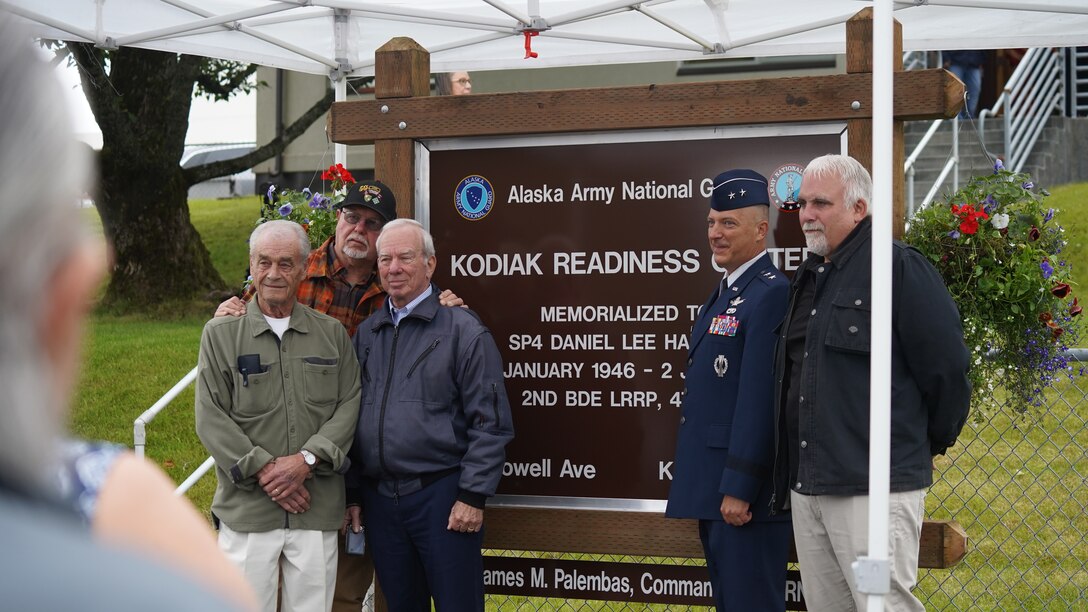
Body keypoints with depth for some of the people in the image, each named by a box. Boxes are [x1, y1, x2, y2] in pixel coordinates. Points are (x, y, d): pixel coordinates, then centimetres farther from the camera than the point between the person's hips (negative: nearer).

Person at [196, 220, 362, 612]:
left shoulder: (332, 333, 9)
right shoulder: (220, 334, 3)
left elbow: (350, 405, 2)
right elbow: (211, 419, -2)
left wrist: (307, 460, -12)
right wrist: (263, 470, -12)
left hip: (319, 506, 2)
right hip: (246, 508, -1)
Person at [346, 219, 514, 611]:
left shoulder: (462, 330, -5)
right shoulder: (366, 335, 13)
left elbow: (490, 422, -8)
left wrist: (473, 496, -13)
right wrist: (352, 493, 12)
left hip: (441, 494, -5)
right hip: (379, 499, 5)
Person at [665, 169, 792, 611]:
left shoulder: (771, 293, -15)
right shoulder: (726, 293, 16)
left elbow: (759, 398, -21)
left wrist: (739, 488, -22)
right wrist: (713, 489, 18)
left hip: (744, 487, -10)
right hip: (712, 487, 10)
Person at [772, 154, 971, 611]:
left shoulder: (898, 267, -9)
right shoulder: (810, 277, 17)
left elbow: (946, 366, -10)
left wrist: (931, 442, 4)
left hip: (873, 486, -8)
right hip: (806, 484, 8)